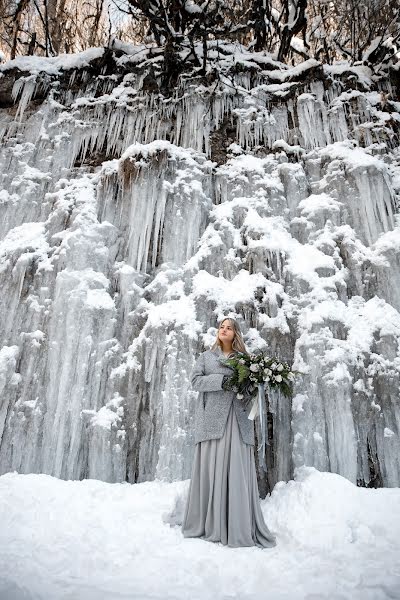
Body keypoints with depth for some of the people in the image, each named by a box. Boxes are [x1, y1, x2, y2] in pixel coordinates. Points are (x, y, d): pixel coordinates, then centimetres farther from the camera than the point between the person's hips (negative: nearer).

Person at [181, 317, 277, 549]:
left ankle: (241, 529, 3)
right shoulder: (206, 356, 16)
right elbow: (196, 380, 3)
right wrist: (220, 380, -12)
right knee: (212, 469, -3)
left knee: (238, 472, -4)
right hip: (213, 418, 0)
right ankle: (209, 526, 6)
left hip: (239, 419, 0)